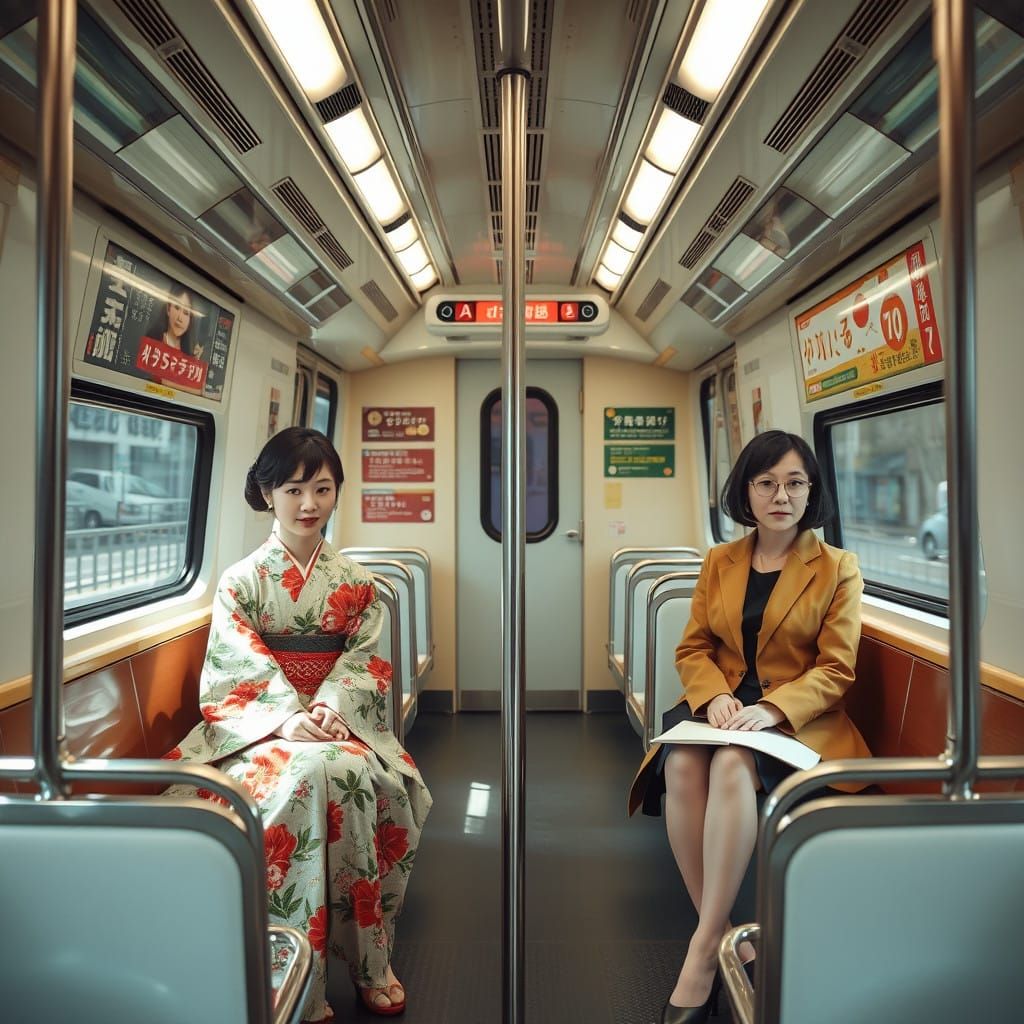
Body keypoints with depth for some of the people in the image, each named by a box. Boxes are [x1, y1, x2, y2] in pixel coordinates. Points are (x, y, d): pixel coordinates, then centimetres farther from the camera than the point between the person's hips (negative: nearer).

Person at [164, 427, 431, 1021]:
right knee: (310, 774, -34)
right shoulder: (241, 581, 2)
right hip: (260, 720, -2)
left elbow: (364, 658, 2)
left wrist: (330, 708, -18)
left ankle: (371, 959, -10)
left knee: (371, 779, -29)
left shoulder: (354, 581, 8)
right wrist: (290, 717, -23)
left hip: (337, 714, 2)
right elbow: (242, 667, -6)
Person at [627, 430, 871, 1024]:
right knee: (681, 763, -31)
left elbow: (836, 669, -3)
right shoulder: (720, 562, 11)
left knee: (733, 764, -36)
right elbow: (693, 648, 9)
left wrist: (773, 708, -20)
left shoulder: (838, 568, 2)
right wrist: (715, 696, -13)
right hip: (722, 703, 3)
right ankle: (722, 933, -17)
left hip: (798, 717, -3)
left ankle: (704, 948, -25)